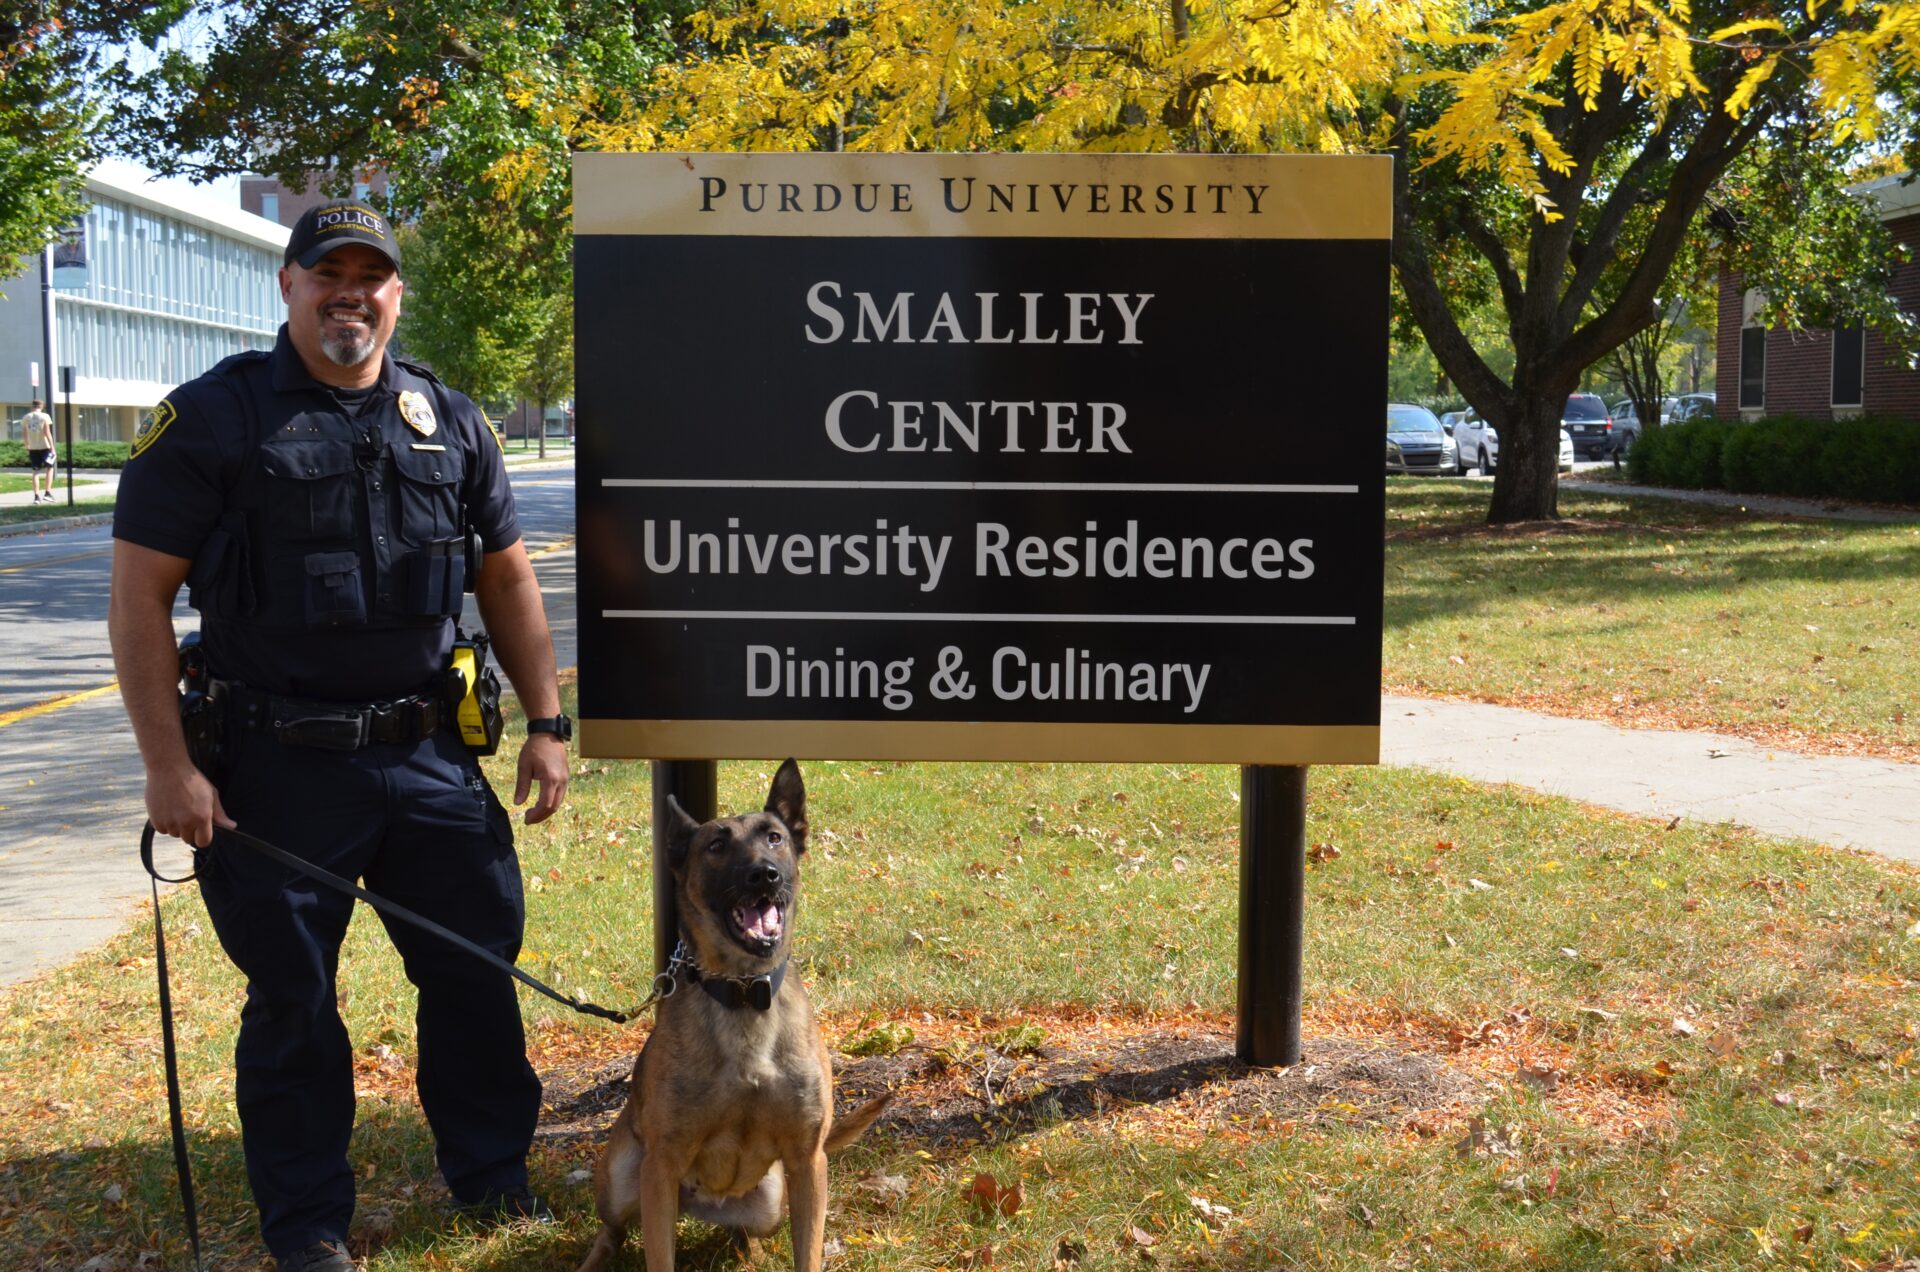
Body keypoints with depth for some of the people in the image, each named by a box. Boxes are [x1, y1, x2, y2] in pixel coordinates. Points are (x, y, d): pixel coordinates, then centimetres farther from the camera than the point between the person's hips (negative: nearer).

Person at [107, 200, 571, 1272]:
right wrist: (169, 765, -13)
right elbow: (141, 594, -7)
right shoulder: (214, 417, -5)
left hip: (433, 757, 4)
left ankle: (491, 1168, 33)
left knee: (476, 963, 12)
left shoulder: (451, 423, 8)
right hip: (279, 767, -4)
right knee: (293, 998, 8)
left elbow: (508, 580, 14)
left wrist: (547, 722, 7)